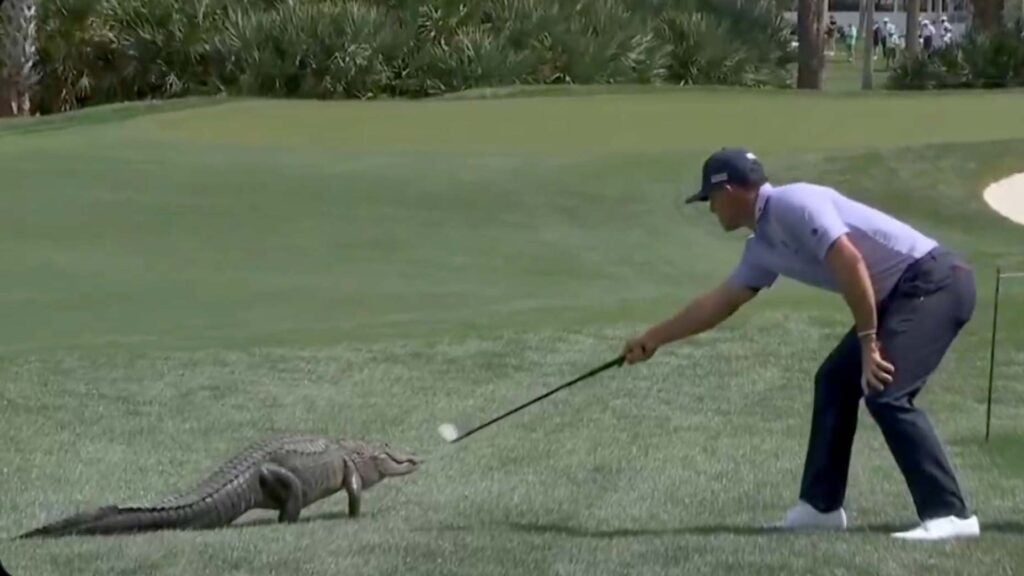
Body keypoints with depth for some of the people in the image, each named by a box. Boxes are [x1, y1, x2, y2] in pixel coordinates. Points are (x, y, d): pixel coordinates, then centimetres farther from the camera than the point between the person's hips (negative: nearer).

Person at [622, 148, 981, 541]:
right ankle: (821, 505, 22)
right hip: (897, 296, 10)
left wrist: (867, 342, -22)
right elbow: (718, 302, 25)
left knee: (885, 394, -19)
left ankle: (949, 515, -19)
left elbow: (850, 263, -25)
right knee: (835, 380, 15)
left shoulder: (793, 204, -15)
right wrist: (653, 338, 33)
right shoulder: (763, 247, 14)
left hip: (934, 282, -10)